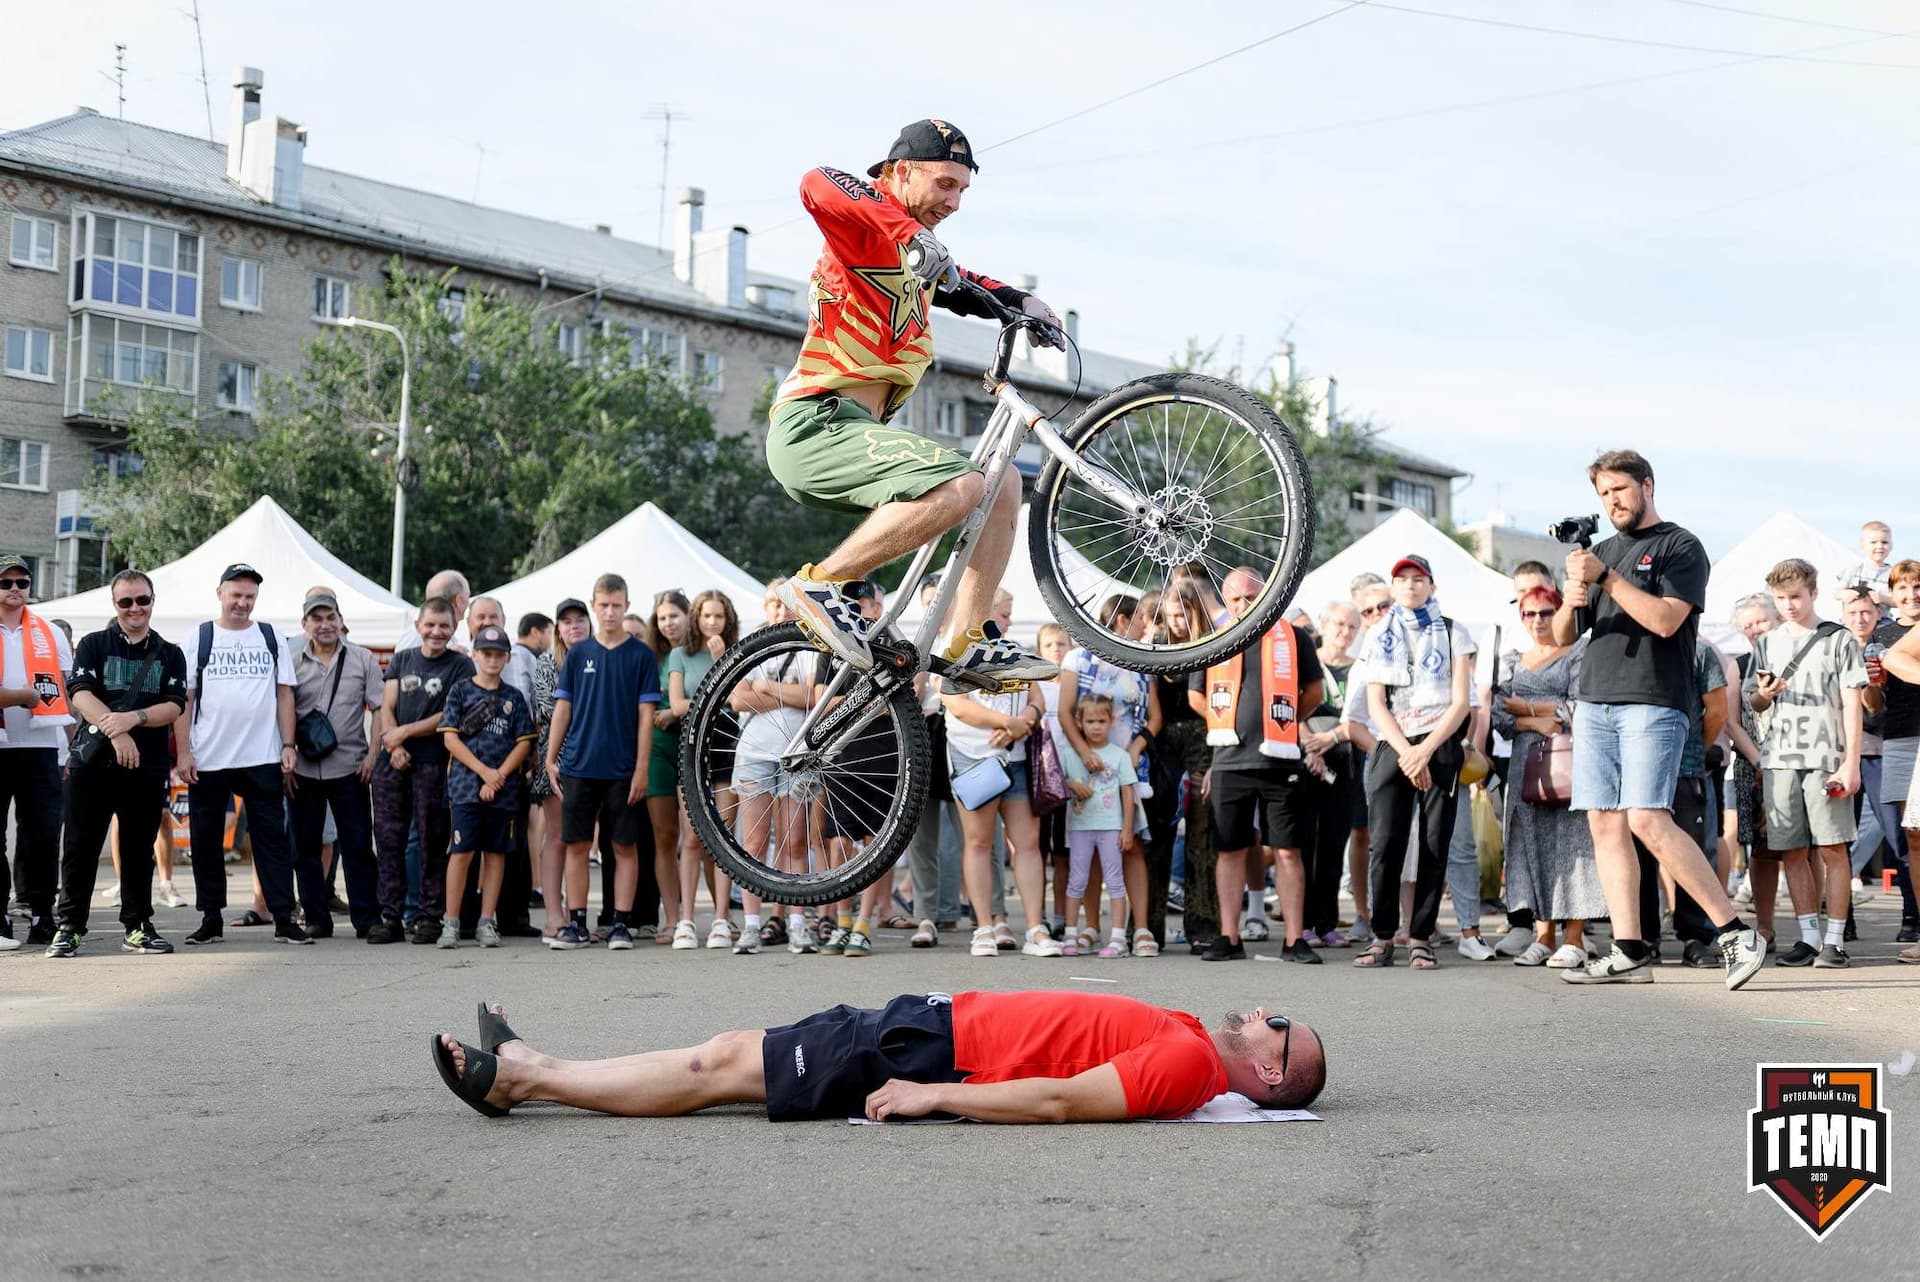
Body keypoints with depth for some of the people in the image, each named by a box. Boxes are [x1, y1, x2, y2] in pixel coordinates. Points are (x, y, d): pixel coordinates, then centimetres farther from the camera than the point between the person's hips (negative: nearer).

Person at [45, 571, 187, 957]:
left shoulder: (170, 654, 12)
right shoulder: (93, 645, 8)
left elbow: (174, 706, 0)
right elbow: (80, 694, -6)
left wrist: (132, 718, -18)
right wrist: (115, 731, -20)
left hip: (147, 766, 1)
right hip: (93, 763, -1)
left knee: (139, 849, 6)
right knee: (81, 846, -1)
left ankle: (137, 927, 13)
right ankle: (68, 927, 3)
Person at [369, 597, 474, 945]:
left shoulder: (461, 666, 2)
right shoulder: (401, 661, 15)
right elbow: (386, 707, 8)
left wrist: (406, 732, -7)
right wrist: (394, 746, -7)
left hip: (434, 764, -4)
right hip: (393, 762, 4)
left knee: (432, 841, -1)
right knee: (388, 839, 2)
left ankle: (430, 917, 4)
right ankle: (390, 917, 7)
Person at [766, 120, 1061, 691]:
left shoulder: (909, 255, 25)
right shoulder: (869, 224, -5)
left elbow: (960, 286, 33)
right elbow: (818, 187, -26)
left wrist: (1020, 301, 12)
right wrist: (910, 234, -38)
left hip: (852, 430, 10)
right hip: (815, 425, -10)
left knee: (1003, 492, 8)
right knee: (960, 486, -30)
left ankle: (968, 644, 5)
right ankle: (820, 584, -21)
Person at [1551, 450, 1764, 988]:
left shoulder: (1680, 547, 2)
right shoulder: (1601, 551, 21)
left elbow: (1665, 620, -13)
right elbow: (1563, 637, 19)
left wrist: (1606, 578, -15)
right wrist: (1571, 600, -2)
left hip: (1652, 703, -7)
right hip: (1594, 702, 7)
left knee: (1647, 821, -18)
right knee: (1605, 825, 1)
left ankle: (1735, 933, -13)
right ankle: (1629, 953, 3)